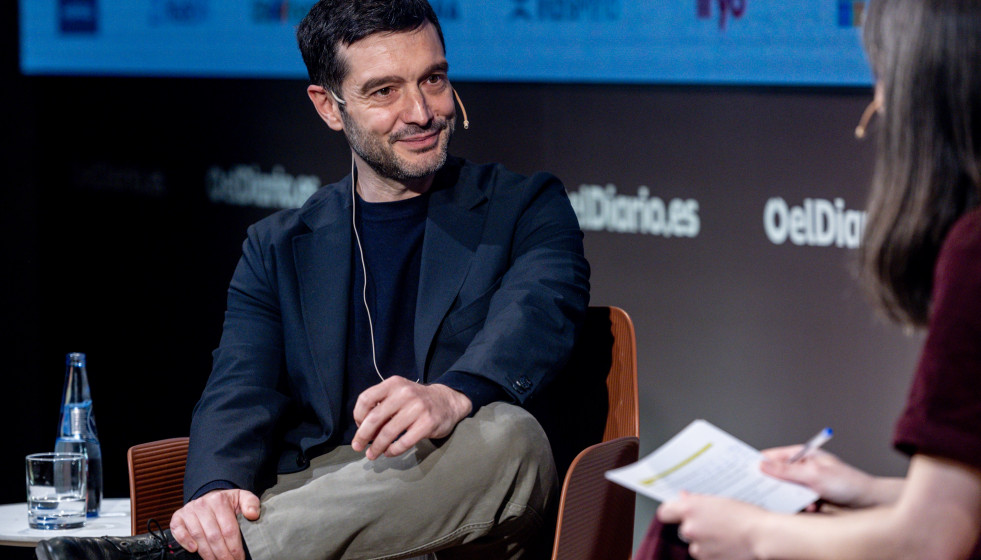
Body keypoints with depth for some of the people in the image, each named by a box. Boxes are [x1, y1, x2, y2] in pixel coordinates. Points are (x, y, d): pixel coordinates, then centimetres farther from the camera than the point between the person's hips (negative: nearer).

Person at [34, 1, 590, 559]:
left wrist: (453, 396, -34)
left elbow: (538, 313, -9)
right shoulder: (278, 248, 20)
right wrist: (216, 489, -20)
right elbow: (239, 392, 5)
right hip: (315, 503, -1)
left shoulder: (527, 206, 13)